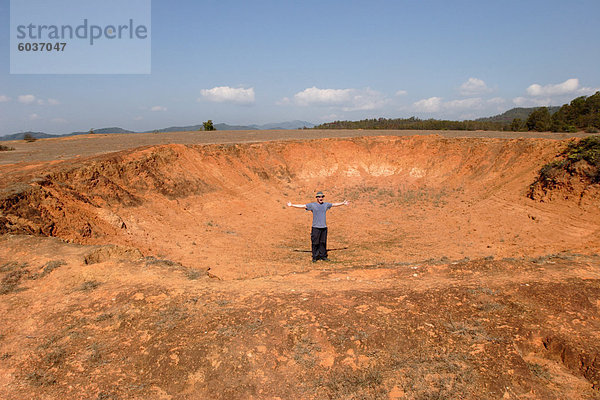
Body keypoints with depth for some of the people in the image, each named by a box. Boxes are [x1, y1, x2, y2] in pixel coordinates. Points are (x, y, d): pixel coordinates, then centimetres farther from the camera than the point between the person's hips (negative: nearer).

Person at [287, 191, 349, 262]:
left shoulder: (326, 205, 13)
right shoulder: (312, 205, 0)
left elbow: (334, 204, 27)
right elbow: (302, 206, -3)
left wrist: (343, 203, 38)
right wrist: (291, 205, -8)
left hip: (324, 227, 4)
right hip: (316, 227, -4)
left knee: (323, 243, 7)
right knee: (315, 243, -2)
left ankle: (323, 256, 17)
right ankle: (315, 257, 7)